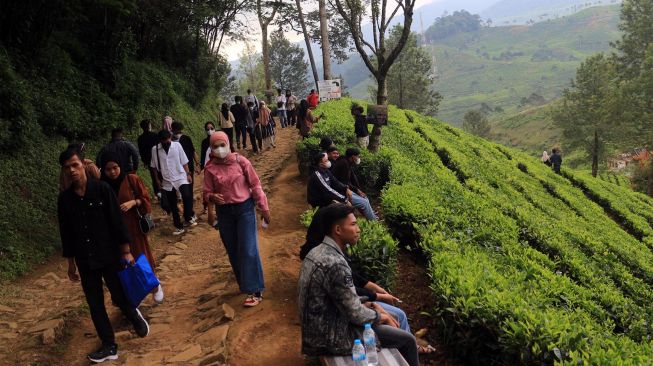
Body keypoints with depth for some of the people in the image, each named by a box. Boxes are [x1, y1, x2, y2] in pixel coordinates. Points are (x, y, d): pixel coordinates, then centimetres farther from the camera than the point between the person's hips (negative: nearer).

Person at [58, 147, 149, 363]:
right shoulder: (64, 199, 0)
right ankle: (109, 346, 23)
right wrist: (71, 264, 11)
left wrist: (126, 251, -8)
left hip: (109, 256, -3)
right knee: (95, 305, 8)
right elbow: (66, 234, 8)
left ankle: (135, 317, 38)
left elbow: (117, 222, -8)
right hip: (85, 262, 3)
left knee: (120, 297, 4)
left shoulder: (101, 189, -10)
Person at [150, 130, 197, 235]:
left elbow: (184, 161, 0)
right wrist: (157, 179, 4)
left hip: (180, 177, -2)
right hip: (167, 181, 2)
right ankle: (178, 227, 21)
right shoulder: (155, 149, -4)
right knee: (172, 206, 8)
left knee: (187, 196, -26)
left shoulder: (177, 145, -5)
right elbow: (154, 166, 5)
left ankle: (189, 217, -4)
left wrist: (188, 174, -4)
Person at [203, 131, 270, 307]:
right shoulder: (210, 168, -5)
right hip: (224, 212, 3)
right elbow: (207, 193, 1)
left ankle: (254, 291, -1)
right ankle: (244, 283, 31)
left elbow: (255, 185, -4)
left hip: (244, 208, -3)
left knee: (248, 249, -7)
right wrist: (213, 197, -23)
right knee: (233, 251, 13)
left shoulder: (240, 161, -9)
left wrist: (264, 207, -4)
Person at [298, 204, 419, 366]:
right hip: (332, 337, -9)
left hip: (319, 328, 9)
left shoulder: (318, 252, 2)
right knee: (407, 340, 4)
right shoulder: (335, 264, -29)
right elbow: (356, 314, -21)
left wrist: (370, 305, 5)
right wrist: (381, 317, -2)